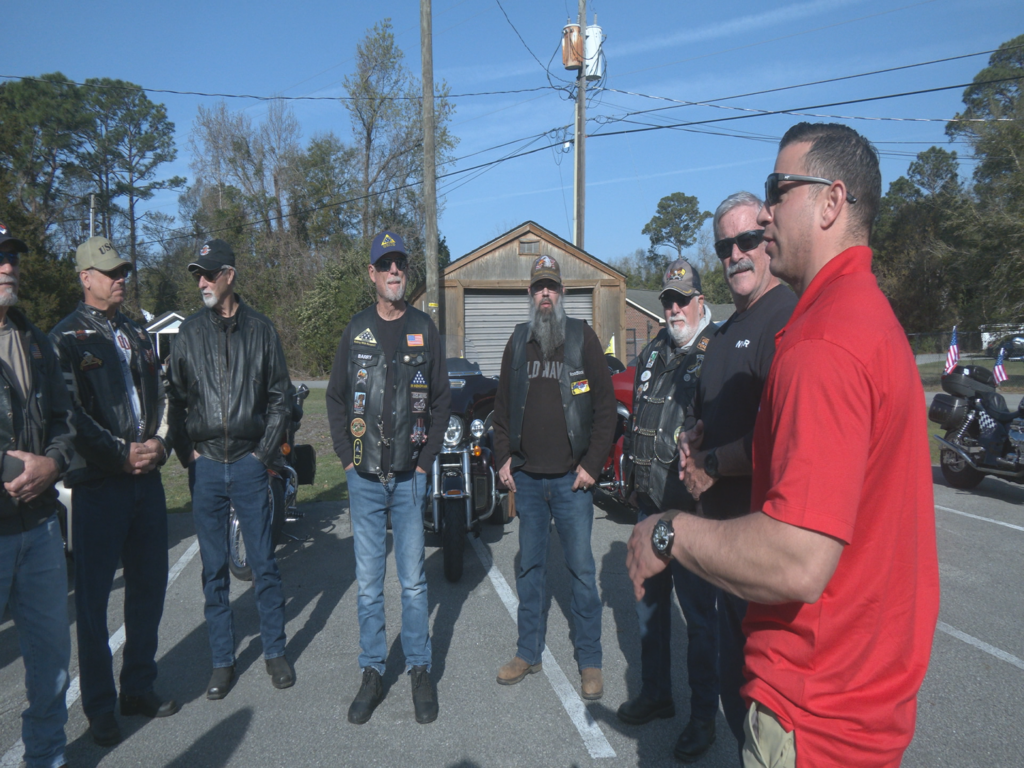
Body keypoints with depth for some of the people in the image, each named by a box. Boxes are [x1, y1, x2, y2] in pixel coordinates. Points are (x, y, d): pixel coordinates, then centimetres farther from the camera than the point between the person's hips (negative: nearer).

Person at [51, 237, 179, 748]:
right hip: (97, 482, -6)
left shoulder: (137, 334, 16)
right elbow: (71, 414, -11)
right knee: (93, 596, 3)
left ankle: (139, 687, 27)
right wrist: (121, 454, -15)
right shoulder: (67, 338, -3)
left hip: (147, 477, 6)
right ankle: (100, 709, 16)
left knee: (149, 586, 12)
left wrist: (157, 445, -2)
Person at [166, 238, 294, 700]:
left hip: (250, 462, -1)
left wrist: (266, 451, -3)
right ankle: (222, 660, 22)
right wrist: (187, 452, 0)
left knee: (264, 564, 5)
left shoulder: (260, 330, 3)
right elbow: (175, 398, 9)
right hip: (205, 466, 2)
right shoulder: (189, 333, 6)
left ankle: (275, 652, 20)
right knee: (213, 570, 9)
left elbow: (279, 396, 4)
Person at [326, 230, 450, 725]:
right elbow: (336, 398, 11)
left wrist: (426, 458, -1)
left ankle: (419, 671, 21)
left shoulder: (424, 329, 4)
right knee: (368, 582, 8)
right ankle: (372, 673, 21)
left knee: (412, 581, 6)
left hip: (409, 478, -1)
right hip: (364, 479, 1)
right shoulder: (356, 331, 7)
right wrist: (347, 457, 2)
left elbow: (442, 399, 7)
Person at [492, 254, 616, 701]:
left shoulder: (582, 338, 0)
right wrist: (503, 457, 5)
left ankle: (589, 660, 18)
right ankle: (529, 652, 28)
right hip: (527, 478, 3)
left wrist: (592, 464, -7)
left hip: (571, 479, -3)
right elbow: (502, 406, 15)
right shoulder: (518, 342, 10)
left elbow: (605, 407, -1)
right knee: (530, 567, 13)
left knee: (581, 569, 3)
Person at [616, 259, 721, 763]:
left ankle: (703, 717, 21)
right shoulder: (653, 353, 13)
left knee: (698, 613, 4)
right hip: (650, 503, 8)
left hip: (692, 508, -7)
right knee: (648, 602, 18)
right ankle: (656, 694, 37)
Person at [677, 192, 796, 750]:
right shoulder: (726, 332, 16)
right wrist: (690, 443, 4)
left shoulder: (787, 319, -16)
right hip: (723, 520, 9)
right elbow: (703, 410, 25)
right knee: (730, 663, 22)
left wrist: (712, 465, -13)